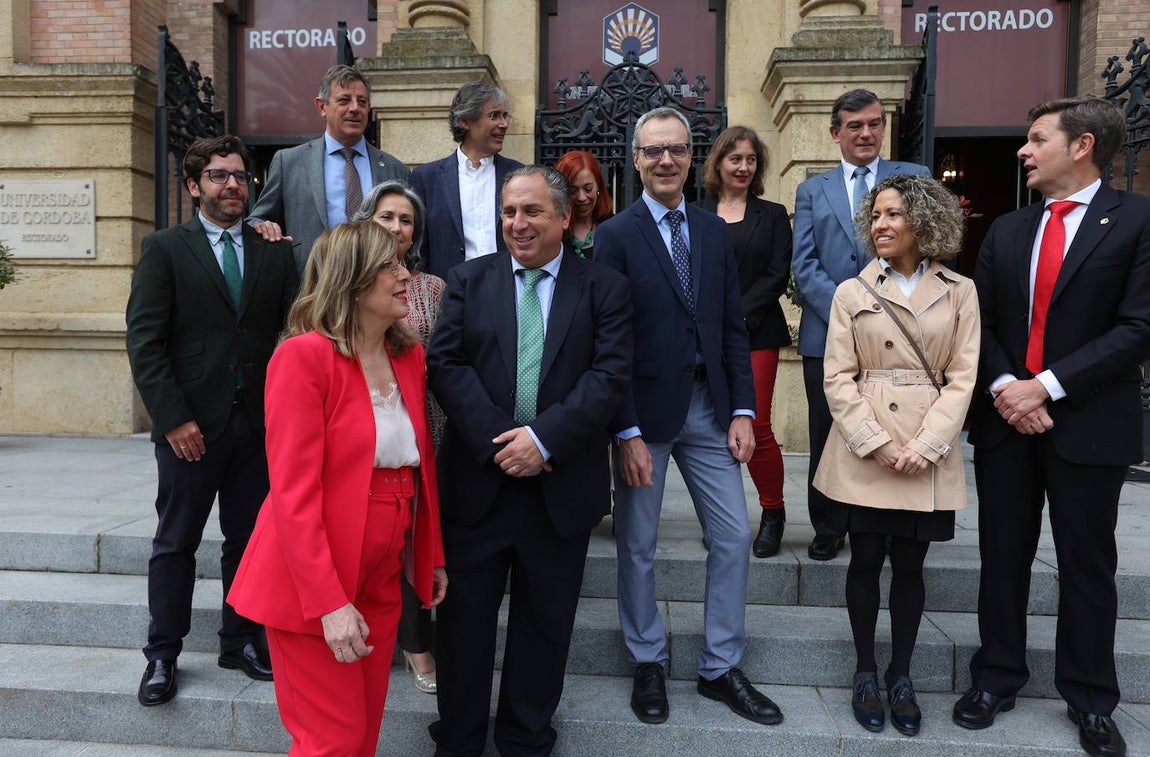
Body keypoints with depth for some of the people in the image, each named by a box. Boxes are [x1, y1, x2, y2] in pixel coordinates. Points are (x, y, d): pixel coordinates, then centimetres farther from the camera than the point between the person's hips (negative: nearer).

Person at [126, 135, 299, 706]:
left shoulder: (274, 252, 8)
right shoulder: (165, 248, 1)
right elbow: (144, 340, -5)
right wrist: (173, 418, -12)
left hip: (258, 421, 3)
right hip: (191, 424, -2)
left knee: (248, 540, 11)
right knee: (175, 543, 8)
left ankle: (241, 641, 27)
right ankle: (162, 655, 22)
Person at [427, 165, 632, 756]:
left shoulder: (604, 288, 2)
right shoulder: (468, 281, 6)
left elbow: (610, 374, -8)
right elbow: (445, 364, -4)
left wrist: (544, 438, -18)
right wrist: (497, 441, -15)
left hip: (562, 484, 0)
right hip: (477, 478, 1)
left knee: (544, 624, 13)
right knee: (464, 617, 10)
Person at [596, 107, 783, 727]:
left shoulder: (715, 231, 9)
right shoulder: (615, 235, -6)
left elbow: (733, 326, 8)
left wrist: (742, 409, 0)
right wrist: (626, 430, -13)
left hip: (709, 406, 5)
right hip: (645, 409, -4)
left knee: (734, 537, 8)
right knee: (637, 545, 9)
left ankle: (720, 668, 25)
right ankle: (647, 663, 30)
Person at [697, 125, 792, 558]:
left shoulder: (772, 215, 10)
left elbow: (777, 276, 1)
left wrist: (736, 317, -10)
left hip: (755, 333, -1)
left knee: (756, 426, -6)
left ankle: (773, 512, 12)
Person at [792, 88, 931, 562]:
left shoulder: (914, 178, 9)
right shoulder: (811, 191, 13)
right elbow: (804, 266, 3)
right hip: (827, 333, 1)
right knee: (827, 438, 7)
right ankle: (827, 529, 21)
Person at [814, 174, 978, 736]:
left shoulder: (959, 292, 4)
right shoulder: (852, 293, 3)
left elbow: (962, 378, 0)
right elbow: (838, 378, -2)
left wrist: (924, 446, -11)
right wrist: (877, 444, -11)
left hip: (927, 455, 0)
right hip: (863, 453, 0)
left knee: (909, 565, 9)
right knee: (865, 561, 6)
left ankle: (900, 675, 24)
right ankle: (864, 673, 22)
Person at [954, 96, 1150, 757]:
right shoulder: (1006, 231, 10)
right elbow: (980, 322, 8)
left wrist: (1046, 385, -17)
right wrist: (1001, 387, -9)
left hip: (1087, 422, -4)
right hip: (1004, 417, 4)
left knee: (1088, 566, 9)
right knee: (1003, 557, 11)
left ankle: (1090, 700, 26)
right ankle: (997, 678, 26)